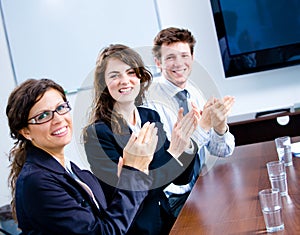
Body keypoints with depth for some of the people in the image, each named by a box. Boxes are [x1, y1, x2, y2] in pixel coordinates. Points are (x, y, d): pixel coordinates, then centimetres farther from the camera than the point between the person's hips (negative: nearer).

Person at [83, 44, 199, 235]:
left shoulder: (152, 117, 2)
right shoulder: (96, 133, -13)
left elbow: (182, 178, 5)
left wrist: (184, 143, -12)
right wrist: (173, 152, -20)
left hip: (165, 219, 5)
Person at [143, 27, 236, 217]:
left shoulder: (195, 93, 4)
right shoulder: (149, 101, -14)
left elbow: (223, 151, 5)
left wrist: (220, 126, -16)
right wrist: (204, 125, -27)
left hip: (201, 188, 6)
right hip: (173, 199, -6)